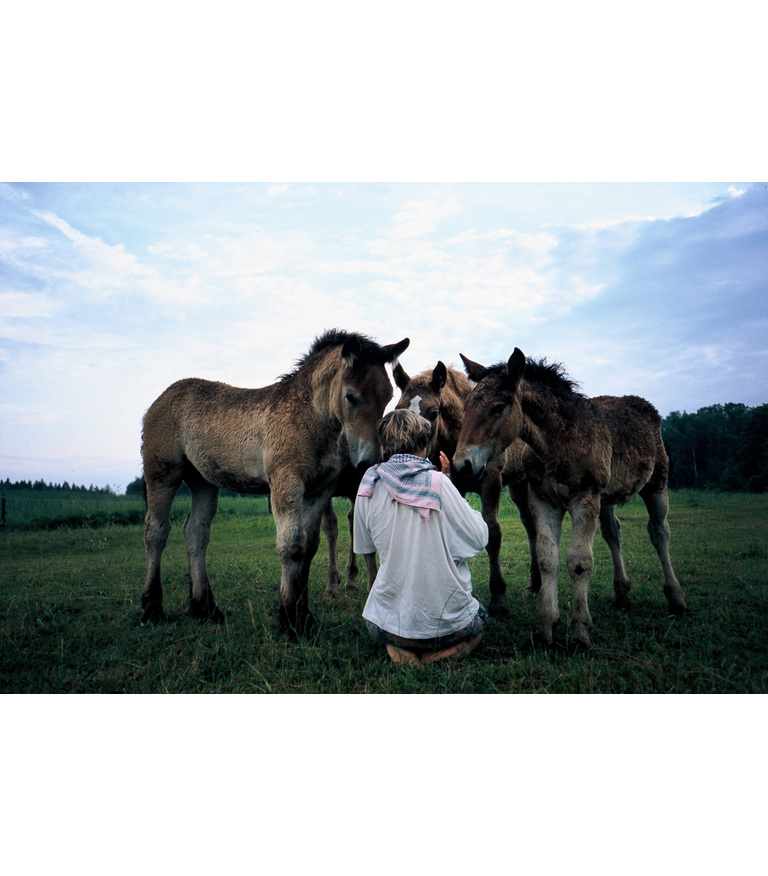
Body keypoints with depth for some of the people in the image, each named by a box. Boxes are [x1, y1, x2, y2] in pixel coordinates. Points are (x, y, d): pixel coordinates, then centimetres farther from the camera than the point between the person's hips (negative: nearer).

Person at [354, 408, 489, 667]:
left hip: (386, 626, 3)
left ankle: (399, 650, 6)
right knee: (480, 616, 33)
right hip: (447, 623, -2)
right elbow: (479, 538, -7)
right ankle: (436, 654, 3)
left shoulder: (369, 486, -6)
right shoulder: (437, 482, -15)